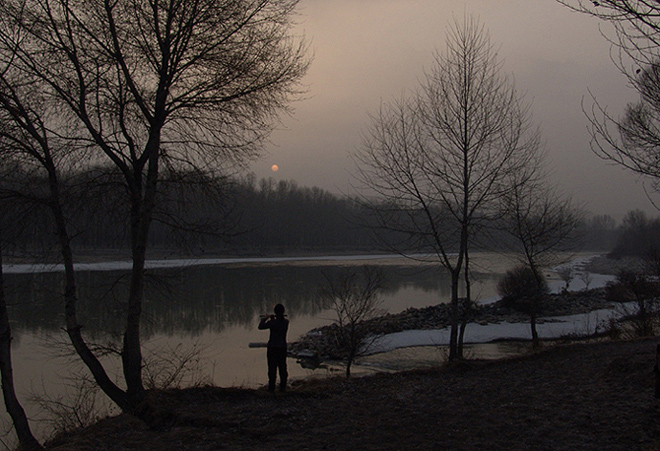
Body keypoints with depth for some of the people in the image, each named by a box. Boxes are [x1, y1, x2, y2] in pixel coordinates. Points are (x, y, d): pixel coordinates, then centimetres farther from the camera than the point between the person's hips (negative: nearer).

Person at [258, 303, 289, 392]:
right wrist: (272, 318, 15)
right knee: (282, 367, 10)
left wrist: (264, 319, 5)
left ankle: (271, 387, 4)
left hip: (272, 347, -4)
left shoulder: (272, 322, -15)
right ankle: (283, 387, 12)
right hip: (283, 347, 4)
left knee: (272, 368, 2)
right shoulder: (286, 322, -1)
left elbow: (260, 327, -8)